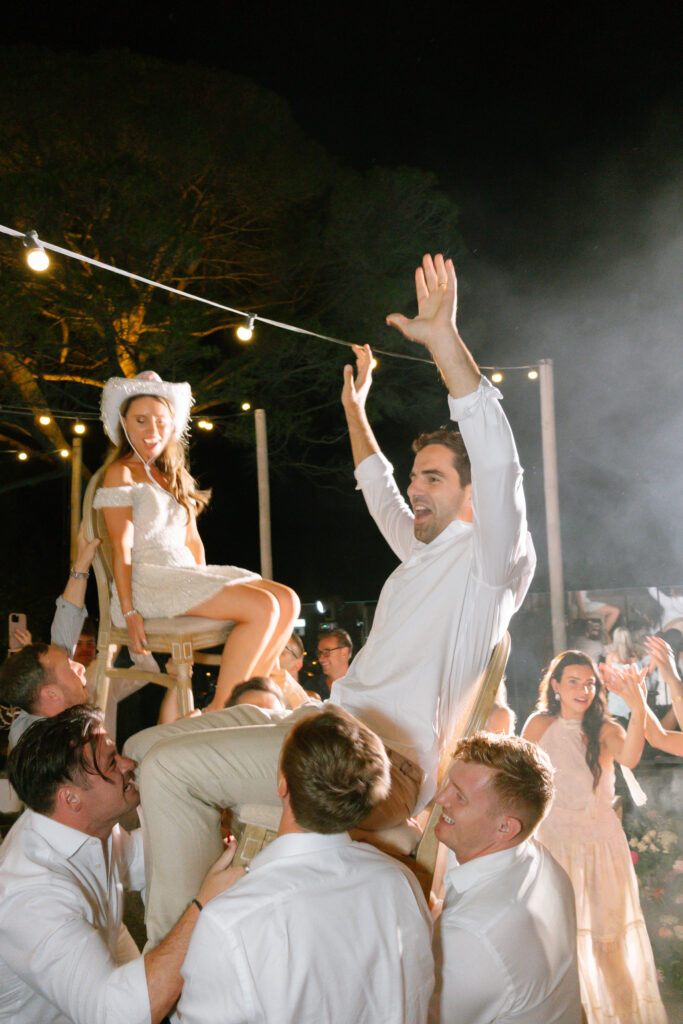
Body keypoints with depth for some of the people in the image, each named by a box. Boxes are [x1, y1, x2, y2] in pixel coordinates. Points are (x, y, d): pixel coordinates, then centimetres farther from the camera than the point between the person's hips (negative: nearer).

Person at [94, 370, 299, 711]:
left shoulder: (176, 477, 21)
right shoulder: (121, 473, -2)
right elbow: (121, 547, -9)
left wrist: (206, 585, 8)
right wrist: (129, 612, -16)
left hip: (185, 575, 8)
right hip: (148, 581, -8)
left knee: (287, 601, -8)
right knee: (262, 607, -25)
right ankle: (218, 712, -22)